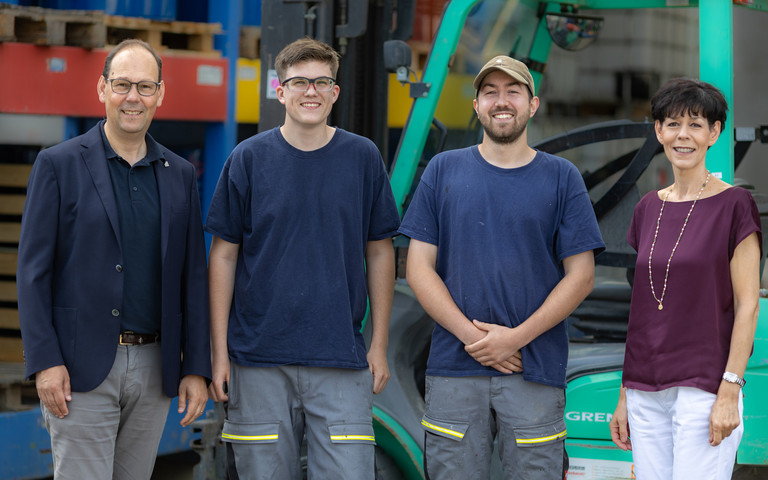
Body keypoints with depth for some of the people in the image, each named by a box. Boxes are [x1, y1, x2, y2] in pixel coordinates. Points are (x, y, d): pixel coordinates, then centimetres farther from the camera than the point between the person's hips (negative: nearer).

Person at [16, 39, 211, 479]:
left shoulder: (180, 175, 11)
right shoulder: (59, 165, -1)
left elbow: (193, 276, 12)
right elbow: (33, 269, -4)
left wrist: (196, 368, 6)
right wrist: (45, 361, -11)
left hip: (154, 368, 4)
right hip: (80, 370, -4)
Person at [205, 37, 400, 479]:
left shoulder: (363, 158, 5)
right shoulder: (248, 159, 2)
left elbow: (380, 253, 9)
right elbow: (224, 255, 4)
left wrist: (380, 345, 4)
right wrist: (219, 352, -1)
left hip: (341, 360, 0)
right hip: (259, 360, 0)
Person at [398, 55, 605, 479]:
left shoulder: (562, 178, 7)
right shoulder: (443, 171, 9)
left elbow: (580, 275, 2)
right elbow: (419, 268, 5)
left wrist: (516, 337, -9)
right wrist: (471, 335, -8)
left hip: (535, 373, -1)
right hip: (454, 370, 1)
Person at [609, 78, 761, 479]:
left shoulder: (734, 205, -4)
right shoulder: (648, 209, 12)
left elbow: (747, 306, -7)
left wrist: (729, 391, -14)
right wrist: (625, 394, 13)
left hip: (703, 386, -5)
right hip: (646, 392, 6)